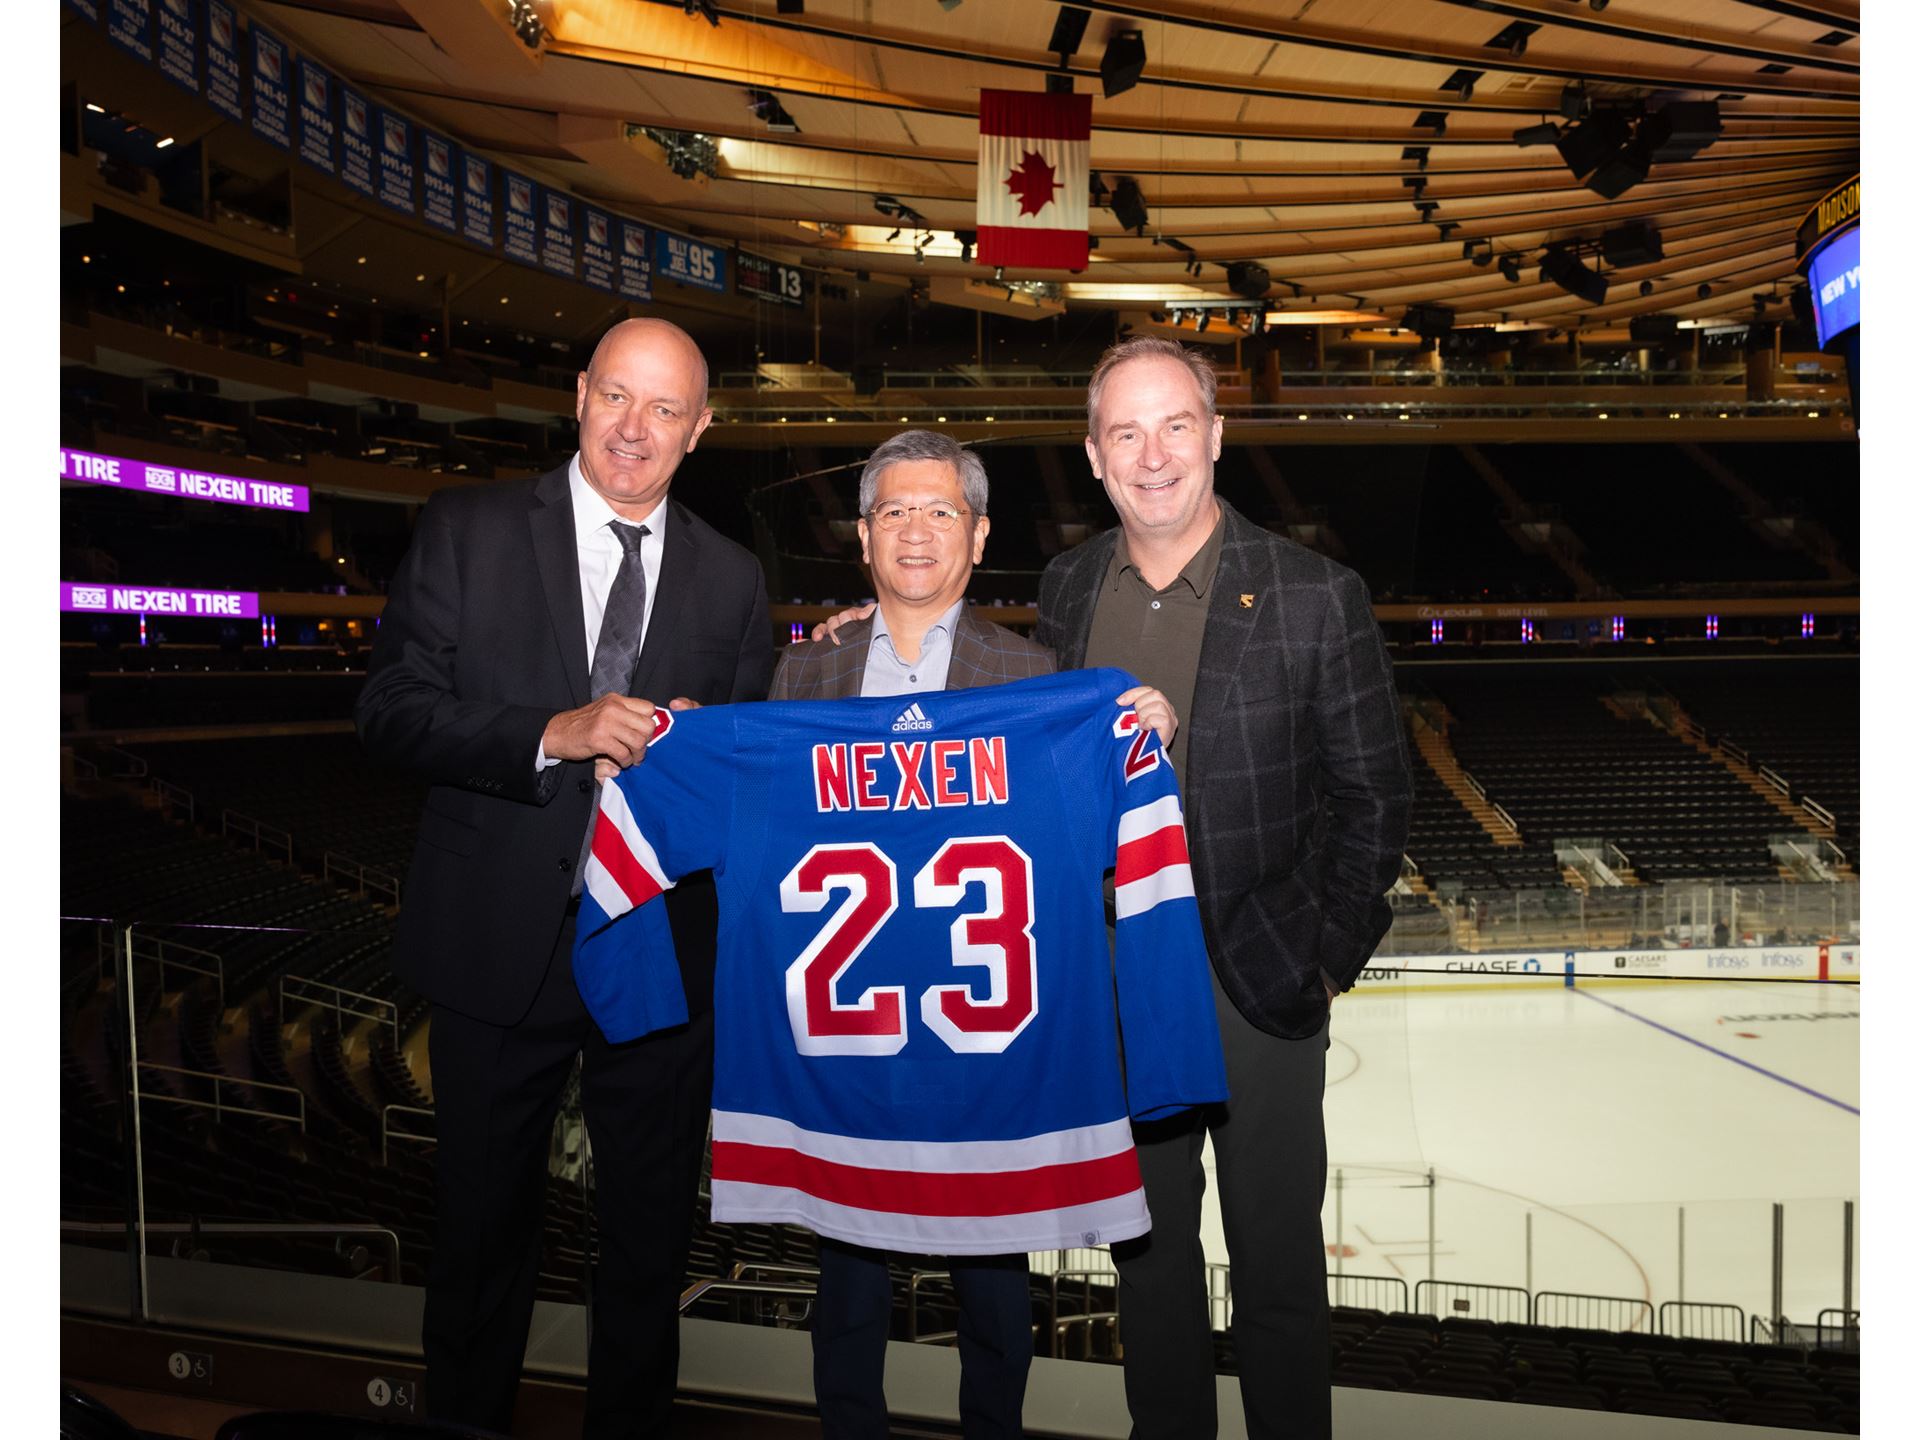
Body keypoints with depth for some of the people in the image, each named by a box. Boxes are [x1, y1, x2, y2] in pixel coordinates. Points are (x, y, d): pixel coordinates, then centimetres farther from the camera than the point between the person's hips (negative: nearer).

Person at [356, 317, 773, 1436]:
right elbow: (392, 711, -8)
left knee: (652, 1234, 16)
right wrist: (552, 735, -22)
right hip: (500, 945, -1)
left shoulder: (733, 578, 6)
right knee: (485, 1222, 16)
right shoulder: (468, 531, -1)